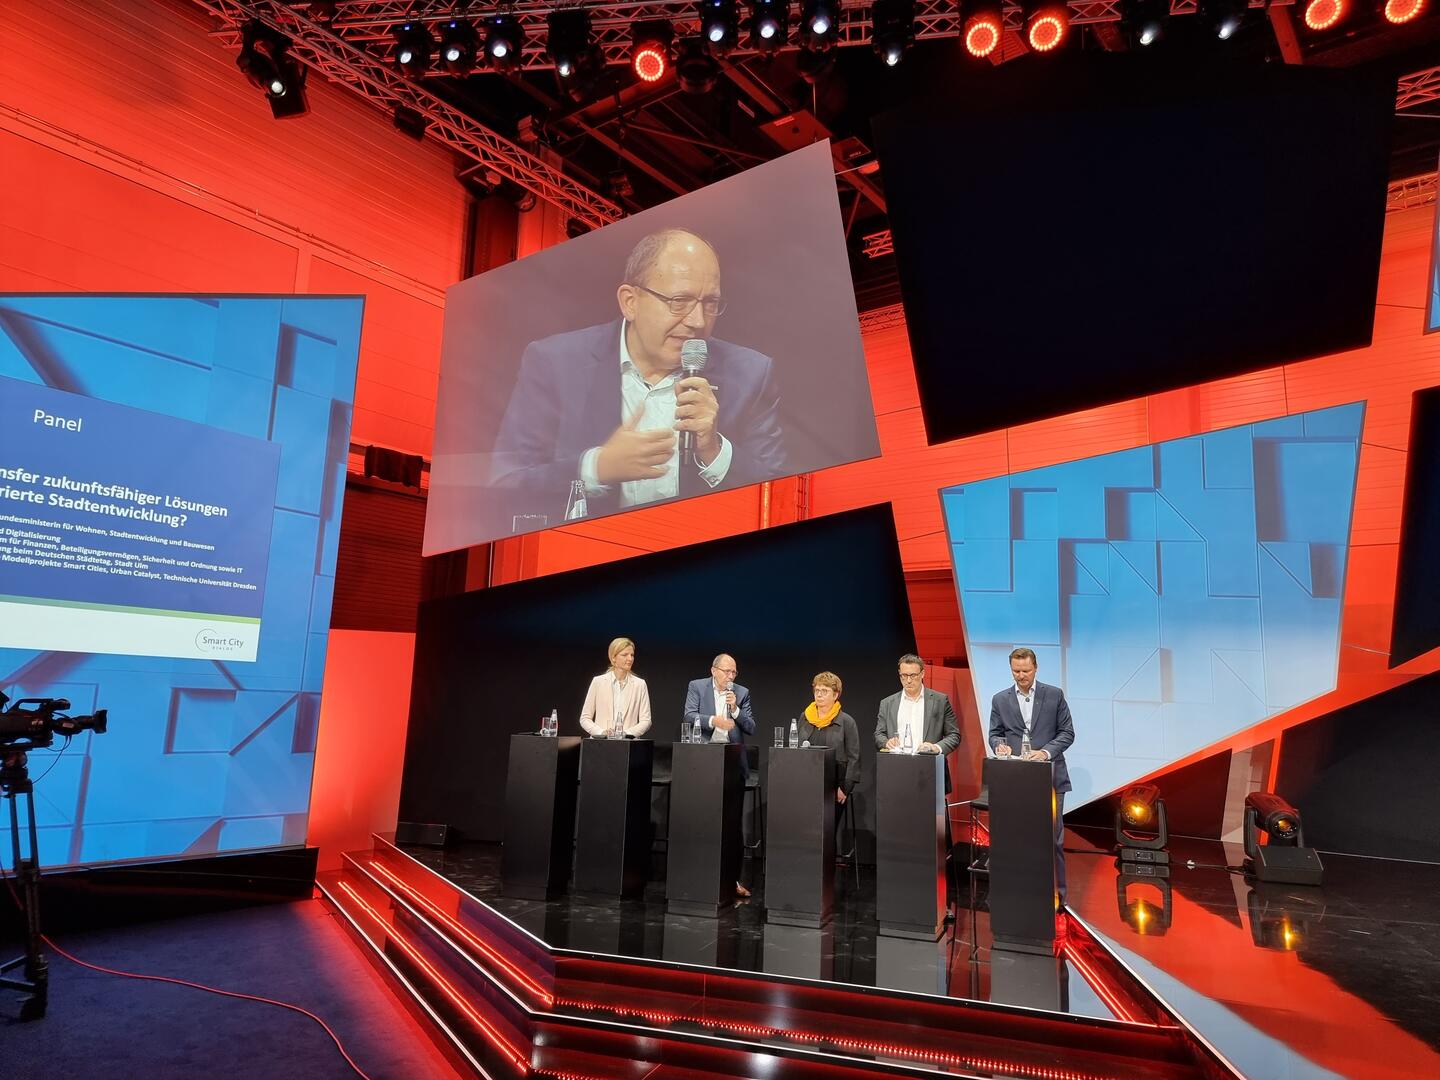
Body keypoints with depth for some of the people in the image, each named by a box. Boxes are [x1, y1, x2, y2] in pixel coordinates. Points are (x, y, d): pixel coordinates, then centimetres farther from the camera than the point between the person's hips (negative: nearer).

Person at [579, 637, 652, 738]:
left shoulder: (640, 684, 7)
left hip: (629, 741, 0)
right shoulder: (598, 682, 6)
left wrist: (626, 733, -10)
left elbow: (645, 721, 5)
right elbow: (585, 718, 7)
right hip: (601, 741, 0)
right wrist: (602, 732, -8)